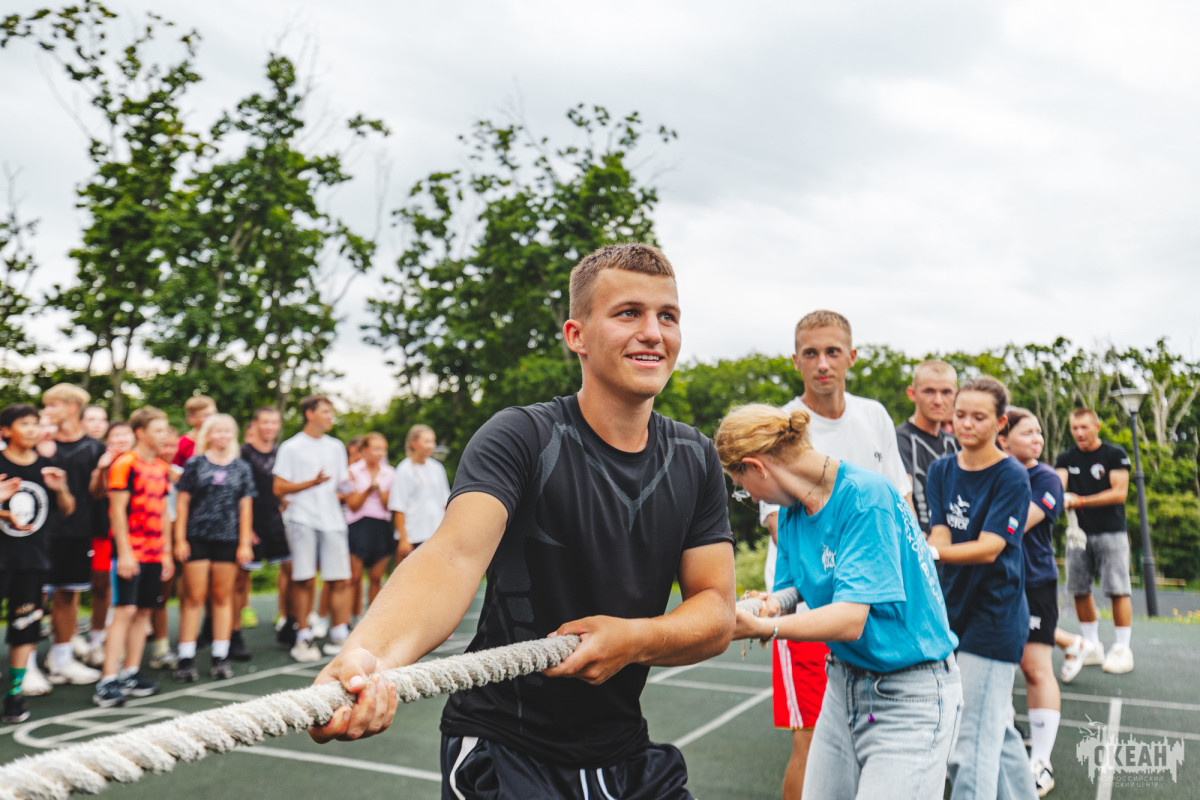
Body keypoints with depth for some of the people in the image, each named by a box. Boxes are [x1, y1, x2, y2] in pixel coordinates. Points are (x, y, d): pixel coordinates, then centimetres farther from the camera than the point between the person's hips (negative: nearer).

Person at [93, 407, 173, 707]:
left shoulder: (161, 468, 14)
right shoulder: (124, 464, -8)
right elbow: (117, 510, -12)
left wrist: (166, 552, 16)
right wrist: (124, 552, -16)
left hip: (154, 553, 7)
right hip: (130, 552, -7)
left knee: (144, 612, 9)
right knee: (125, 611, -10)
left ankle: (130, 673, 18)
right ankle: (107, 681, -7)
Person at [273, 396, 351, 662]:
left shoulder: (336, 447, 18)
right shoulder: (291, 448, 3)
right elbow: (279, 489, -2)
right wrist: (313, 482, -12)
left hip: (332, 520, 4)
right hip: (302, 519, -4)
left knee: (340, 580, -1)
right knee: (304, 579, -3)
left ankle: (339, 636, 8)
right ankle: (303, 638, 8)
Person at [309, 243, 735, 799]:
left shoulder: (694, 460, -2)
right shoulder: (521, 438, -17)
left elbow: (717, 611, -5)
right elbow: (456, 551, -34)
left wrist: (637, 639, -25)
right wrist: (370, 653, -53)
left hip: (624, 749, 5)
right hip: (500, 748, -5)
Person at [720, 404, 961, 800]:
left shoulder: (865, 496, -21)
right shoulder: (791, 510, 4)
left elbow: (851, 620, -26)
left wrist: (764, 627, -34)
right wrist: (772, 605, -14)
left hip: (909, 696, -7)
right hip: (843, 686, 7)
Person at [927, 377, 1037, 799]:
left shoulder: (1011, 476, -11)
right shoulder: (940, 470, 6)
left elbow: (989, 548, -20)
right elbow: (940, 534, -3)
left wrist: (935, 552, -36)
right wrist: (931, 545, -27)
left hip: (995, 617, -6)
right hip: (954, 608, 6)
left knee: (974, 742, -6)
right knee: (997, 730, 21)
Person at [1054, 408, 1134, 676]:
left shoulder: (1115, 454, -2)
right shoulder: (1066, 458, 9)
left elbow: (1119, 493, -9)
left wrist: (1080, 501, -15)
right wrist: (1059, 497, -28)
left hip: (1111, 532, -4)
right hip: (1079, 533, 4)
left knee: (1118, 591, -5)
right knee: (1080, 590, 6)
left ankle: (1122, 650, 5)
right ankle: (1092, 647, 18)